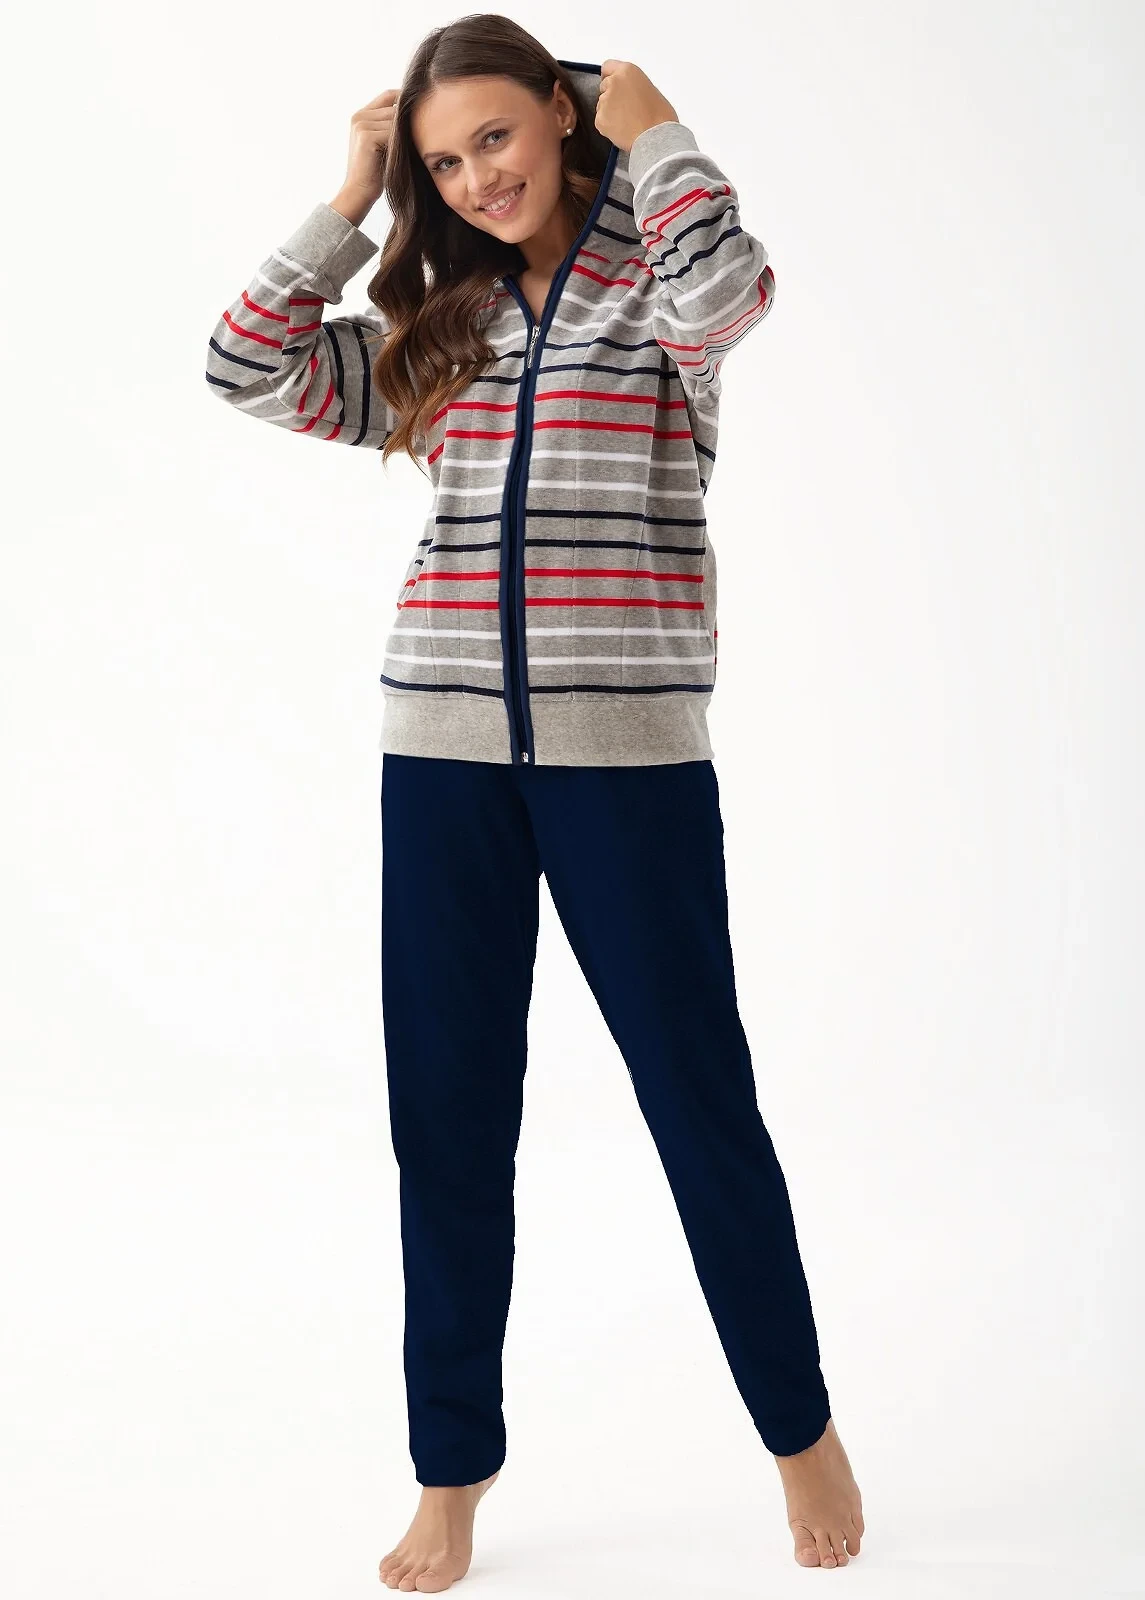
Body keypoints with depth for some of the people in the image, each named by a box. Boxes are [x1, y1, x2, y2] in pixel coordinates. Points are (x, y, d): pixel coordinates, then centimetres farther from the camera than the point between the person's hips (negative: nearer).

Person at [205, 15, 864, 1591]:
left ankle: (802, 1427, 24)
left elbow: (726, 288, -23)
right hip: (445, 752, 4)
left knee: (701, 1101, 4)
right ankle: (452, 1473, 21)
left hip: (627, 753, -4)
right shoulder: (443, 325, 15)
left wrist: (649, 130, -7)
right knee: (450, 1120, 7)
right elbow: (250, 365, 9)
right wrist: (351, 198, 9)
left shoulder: (651, 279, 1)